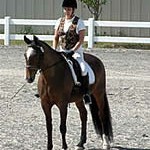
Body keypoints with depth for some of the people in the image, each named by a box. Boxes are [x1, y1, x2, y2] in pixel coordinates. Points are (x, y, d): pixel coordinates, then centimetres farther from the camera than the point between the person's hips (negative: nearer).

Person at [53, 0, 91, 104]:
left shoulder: (79, 22, -5)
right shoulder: (60, 21, 9)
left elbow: (81, 40, -11)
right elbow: (56, 38, 13)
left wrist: (73, 51, -21)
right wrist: (54, 51, -1)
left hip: (76, 51, -5)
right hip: (62, 51, 5)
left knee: (83, 69, -31)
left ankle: (86, 93, -21)